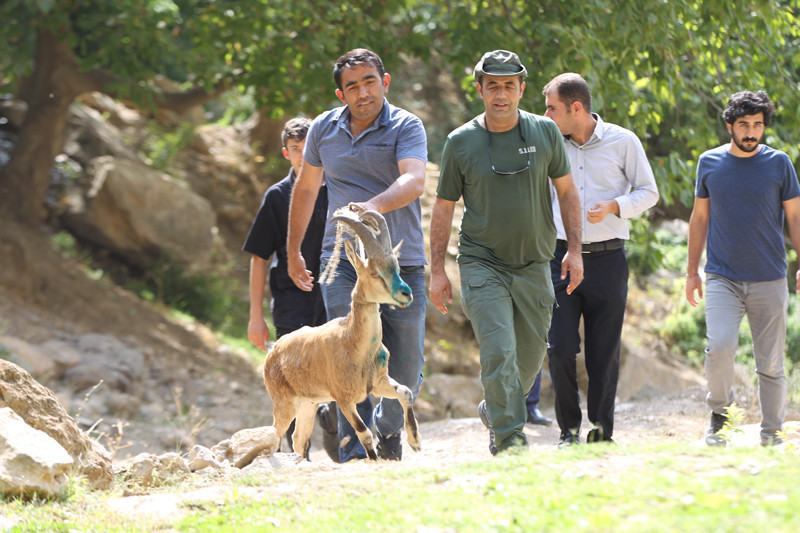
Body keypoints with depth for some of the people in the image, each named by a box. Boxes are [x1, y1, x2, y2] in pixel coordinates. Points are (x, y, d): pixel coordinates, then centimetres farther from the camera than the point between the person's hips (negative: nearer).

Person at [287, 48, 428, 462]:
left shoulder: (406, 127, -5)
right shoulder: (324, 129, 7)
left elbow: (414, 182, -23)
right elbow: (305, 188, 22)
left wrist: (374, 206, -42)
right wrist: (293, 250, 25)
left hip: (400, 260, -1)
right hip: (343, 259, 1)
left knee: (405, 364, 5)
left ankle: (388, 432, 33)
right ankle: (355, 453, -14)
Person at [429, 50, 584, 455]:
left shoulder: (545, 132, 2)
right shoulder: (460, 142, -2)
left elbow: (567, 192, 10)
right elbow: (443, 208, 3)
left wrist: (574, 250, 3)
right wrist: (437, 270, 0)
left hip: (534, 266, 3)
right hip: (482, 265, -3)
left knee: (529, 357, 9)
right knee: (499, 353, -16)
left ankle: (494, 411, 35)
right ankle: (509, 438, -11)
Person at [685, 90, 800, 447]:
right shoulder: (710, 163, 5)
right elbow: (700, 217, 14)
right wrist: (692, 271, 13)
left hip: (769, 280, 0)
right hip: (722, 278, 0)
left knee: (771, 363, 2)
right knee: (720, 346, -20)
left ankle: (771, 432, 14)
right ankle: (718, 411, 3)